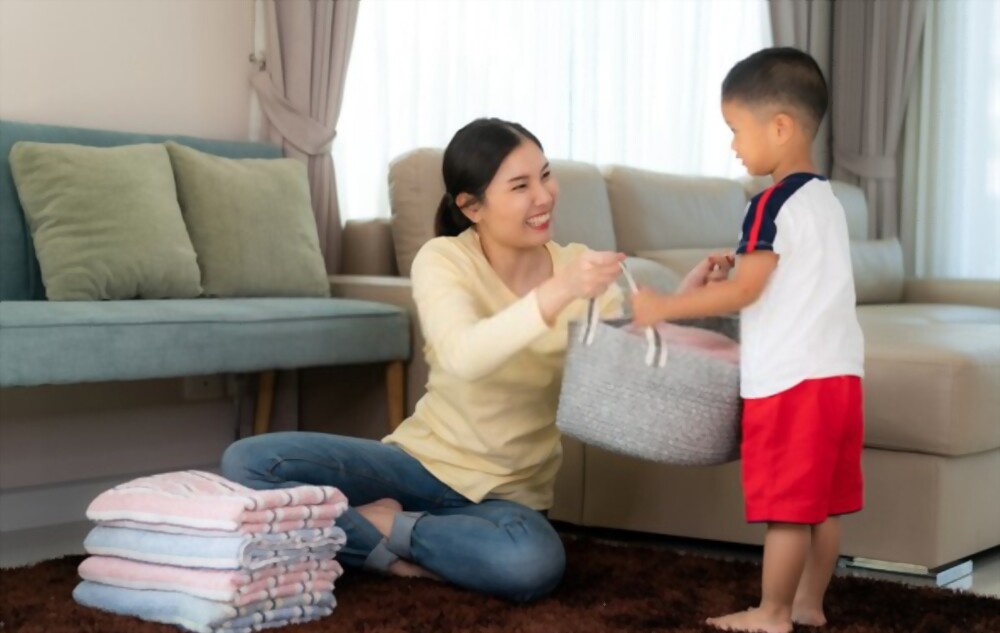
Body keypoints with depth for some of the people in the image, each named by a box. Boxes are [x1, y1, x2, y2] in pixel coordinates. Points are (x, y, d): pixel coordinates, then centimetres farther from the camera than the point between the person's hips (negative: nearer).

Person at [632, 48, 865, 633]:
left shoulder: (774, 203, -14)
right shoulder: (827, 200, 13)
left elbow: (742, 292, -18)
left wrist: (663, 308, -13)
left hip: (791, 380, -9)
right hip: (838, 371, 9)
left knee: (785, 505, 0)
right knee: (822, 503, 14)